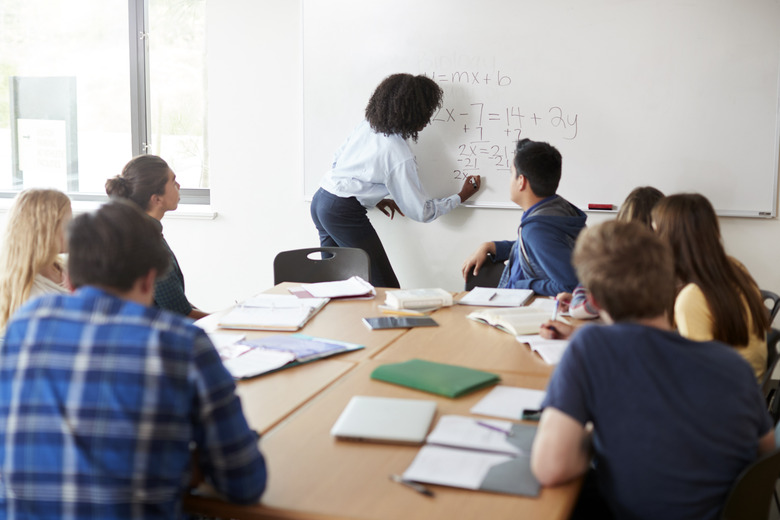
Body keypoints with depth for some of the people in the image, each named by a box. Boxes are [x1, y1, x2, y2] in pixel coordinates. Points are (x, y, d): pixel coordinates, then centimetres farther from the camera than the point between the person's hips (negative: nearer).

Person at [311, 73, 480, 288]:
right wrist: (461, 196, 6)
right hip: (344, 213, -9)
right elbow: (422, 212, -8)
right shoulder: (400, 156, -16)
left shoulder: (367, 126, 5)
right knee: (386, 290, -4)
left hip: (320, 201, 9)